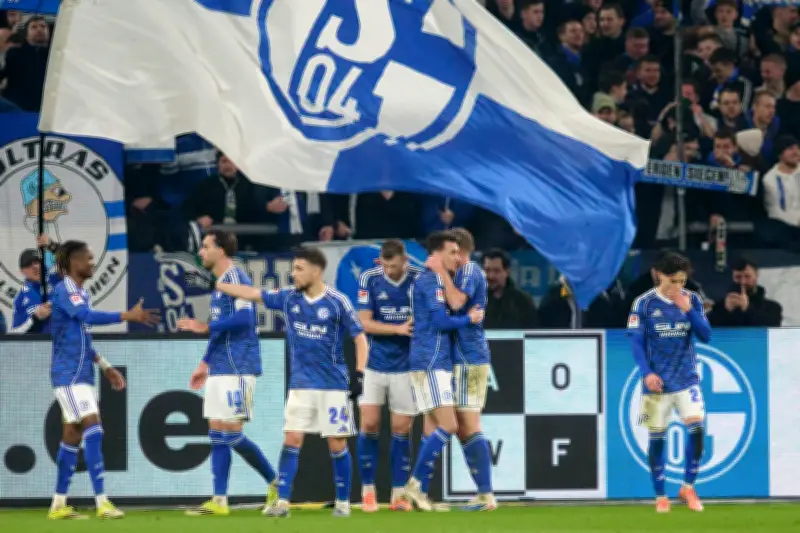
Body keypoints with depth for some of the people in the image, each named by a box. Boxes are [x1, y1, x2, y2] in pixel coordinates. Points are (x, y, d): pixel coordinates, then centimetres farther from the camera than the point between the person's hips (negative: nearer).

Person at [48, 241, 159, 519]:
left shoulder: (80, 292, 16)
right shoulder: (64, 290, -13)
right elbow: (87, 316, -31)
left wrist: (105, 366, 23)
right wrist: (128, 316, -37)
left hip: (81, 374, 10)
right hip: (69, 374, -10)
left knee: (72, 434, 9)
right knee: (93, 428, -16)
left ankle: (59, 504, 13)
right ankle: (101, 502, -20)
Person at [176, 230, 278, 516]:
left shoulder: (235, 277, -12)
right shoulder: (220, 282, 18)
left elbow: (243, 318, -24)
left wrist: (205, 327, -20)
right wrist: (205, 363, 25)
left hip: (237, 368, -10)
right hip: (220, 369, 10)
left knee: (231, 433, -9)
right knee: (218, 434, 5)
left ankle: (275, 481, 4)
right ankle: (219, 501, 6)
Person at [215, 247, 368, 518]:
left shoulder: (338, 302, -9)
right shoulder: (289, 297, 3)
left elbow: (360, 337, -6)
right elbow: (252, 293, 9)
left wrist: (359, 374, -14)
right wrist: (213, 284, 9)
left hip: (333, 385, -3)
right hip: (301, 384, 3)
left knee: (337, 445, 0)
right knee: (291, 440, -5)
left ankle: (343, 502, 13)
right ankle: (282, 501, -5)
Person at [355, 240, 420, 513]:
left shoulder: (420, 279, -5)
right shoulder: (369, 279, -5)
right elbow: (365, 323, -7)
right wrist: (399, 329, -17)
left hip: (407, 365, 0)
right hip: (375, 364, 0)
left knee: (401, 429, 3)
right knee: (369, 424, -4)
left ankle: (399, 494, 10)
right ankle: (367, 490, 7)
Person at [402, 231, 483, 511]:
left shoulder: (429, 279, 20)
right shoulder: (432, 281, -11)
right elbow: (441, 321, -17)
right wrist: (469, 319, -4)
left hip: (433, 362, 10)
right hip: (432, 362, -10)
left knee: (433, 430, 8)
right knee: (448, 426, -14)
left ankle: (420, 492, 7)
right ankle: (415, 483, -11)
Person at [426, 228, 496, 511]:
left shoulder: (468, 270, -11)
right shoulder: (468, 271, 20)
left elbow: (457, 302, -27)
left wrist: (441, 271, -19)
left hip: (468, 359, -10)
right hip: (467, 358, 10)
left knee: (469, 427, -11)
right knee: (464, 429, 10)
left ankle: (486, 495, -12)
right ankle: (484, 494, 10)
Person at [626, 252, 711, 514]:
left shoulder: (692, 300, 2)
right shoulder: (644, 303, -5)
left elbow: (706, 335, -2)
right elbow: (636, 342, -5)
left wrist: (688, 310, -16)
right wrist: (647, 372, -17)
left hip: (687, 379, 2)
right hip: (657, 382, -2)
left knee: (696, 427, -14)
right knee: (657, 437, 2)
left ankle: (688, 487, 3)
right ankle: (660, 497, 13)